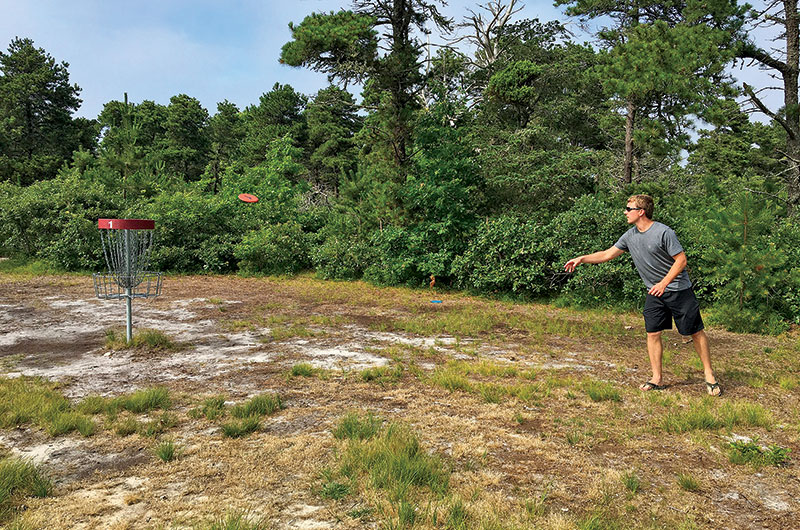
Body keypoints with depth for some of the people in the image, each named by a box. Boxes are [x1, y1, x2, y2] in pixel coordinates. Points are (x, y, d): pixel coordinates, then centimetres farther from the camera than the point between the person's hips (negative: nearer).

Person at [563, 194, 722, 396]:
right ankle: (657, 379, 10)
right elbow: (608, 254, 11)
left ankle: (709, 375, 14)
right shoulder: (630, 236, 3)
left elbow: (681, 260, -15)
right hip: (654, 292, 6)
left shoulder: (663, 232, -17)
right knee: (653, 333, 1)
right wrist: (582, 258, 5)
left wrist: (664, 283, -20)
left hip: (679, 290, -6)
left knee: (695, 332, 1)